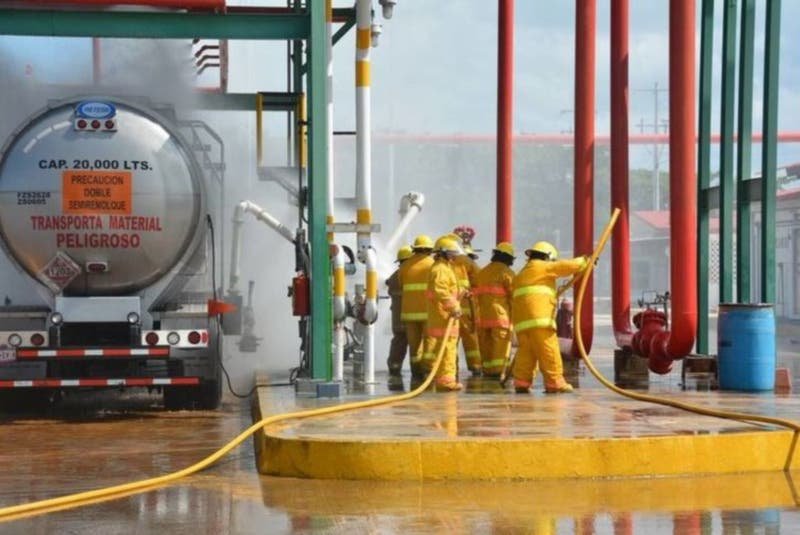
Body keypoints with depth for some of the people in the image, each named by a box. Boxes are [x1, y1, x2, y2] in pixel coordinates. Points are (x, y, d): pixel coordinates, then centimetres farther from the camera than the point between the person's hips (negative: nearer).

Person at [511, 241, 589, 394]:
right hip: (539, 319, -8)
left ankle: (521, 382, 1)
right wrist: (584, 261, 17)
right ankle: (555, 382, -8)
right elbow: (566, 266, 2)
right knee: (548, 351, -6)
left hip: (521, 320, 8)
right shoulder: (543, 267, 3)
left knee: (525, 352, 7)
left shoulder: (521, 274, 28)